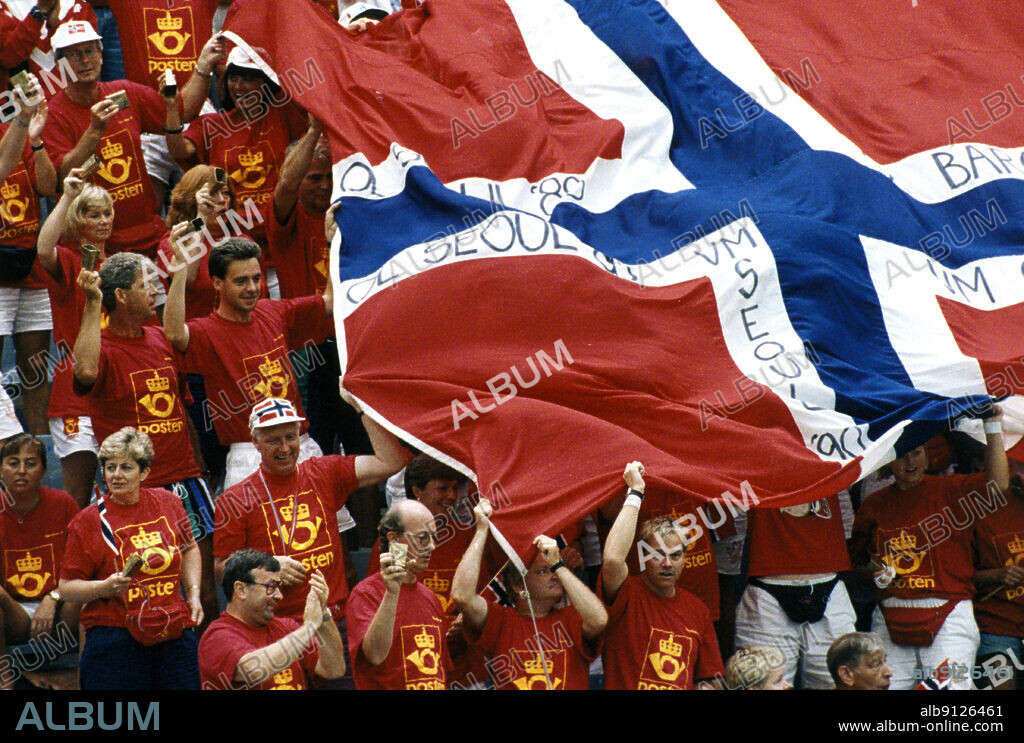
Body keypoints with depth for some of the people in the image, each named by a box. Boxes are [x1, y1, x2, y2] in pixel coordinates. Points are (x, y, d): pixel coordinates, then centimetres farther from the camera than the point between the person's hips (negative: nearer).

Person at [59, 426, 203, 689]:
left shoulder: (168, 503, 8)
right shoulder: (88, 521, -3)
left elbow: (189, 549, 27)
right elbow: (67, 588, -2)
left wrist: (193, 594, 16)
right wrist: (106, 587, -18)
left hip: (175, 635, 3)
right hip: (115, 636, -3)